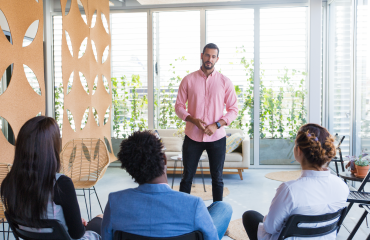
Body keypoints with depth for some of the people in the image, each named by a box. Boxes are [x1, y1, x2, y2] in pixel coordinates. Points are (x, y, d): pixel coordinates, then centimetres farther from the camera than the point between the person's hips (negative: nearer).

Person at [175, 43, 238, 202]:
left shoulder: (225, 82, 1)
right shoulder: (188, 80, 1)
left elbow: (233, 109, 1)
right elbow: (179, 106, 3)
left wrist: (216, 125, -13)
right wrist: (193, 120, -15)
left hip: (217, 137, 0)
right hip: (192, 136, 0)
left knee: (217, 177, 10)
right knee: (187, 176, 7)